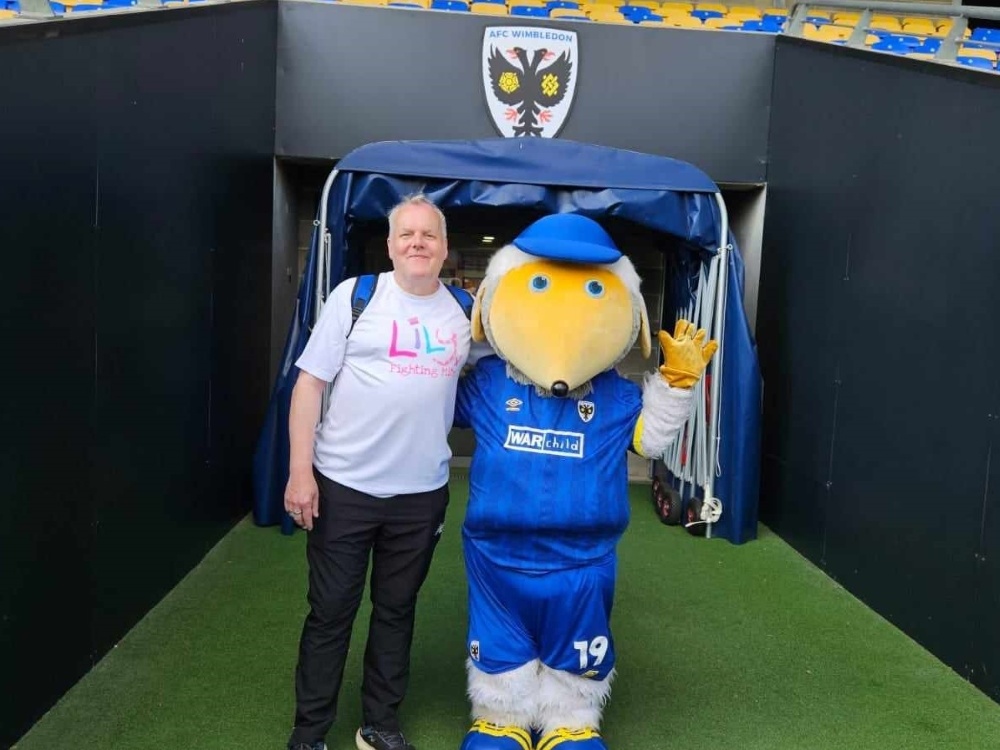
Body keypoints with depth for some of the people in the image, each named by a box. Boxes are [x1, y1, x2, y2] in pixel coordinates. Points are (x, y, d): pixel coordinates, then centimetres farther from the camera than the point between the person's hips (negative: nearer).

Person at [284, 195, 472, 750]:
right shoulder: (355, 295, -5)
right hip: (343, 486, -3)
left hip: (422, 494, 3)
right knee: (330, 613, 8)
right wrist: (300, 470, -11)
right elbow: (310, 383, -6)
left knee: (396, 611, 15)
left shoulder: (464, 311, 5)